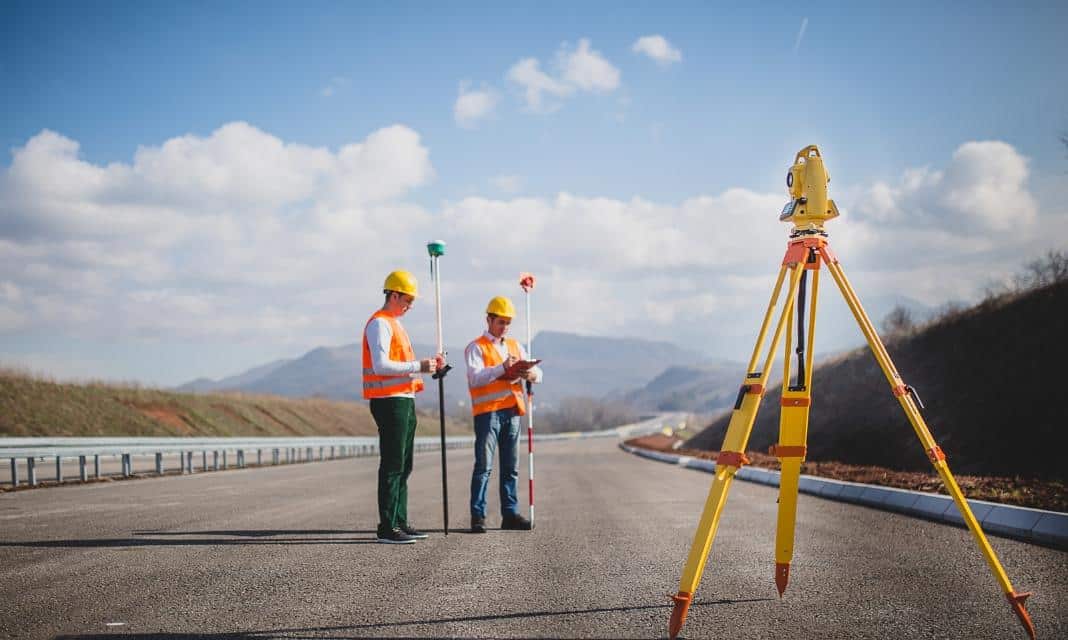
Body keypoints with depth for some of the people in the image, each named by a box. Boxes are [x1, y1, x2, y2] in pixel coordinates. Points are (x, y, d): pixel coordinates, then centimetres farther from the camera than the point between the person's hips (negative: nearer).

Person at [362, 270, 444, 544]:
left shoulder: (394, 324, 21)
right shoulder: (379, 324, -11)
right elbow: (380, 366, -22)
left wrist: (426, 364, 9)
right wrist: (419, 366, -20)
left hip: (404, 400, 10)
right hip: (389, 401, -10)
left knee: (403, 466, 12)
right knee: (392, 466, -10)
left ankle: (399, 522, 18)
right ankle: (387, 527, -8)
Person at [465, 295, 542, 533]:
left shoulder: (515, 346, 20)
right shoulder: (476, 347, 1)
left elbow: (537, 374, 13)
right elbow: (475, 378, -14)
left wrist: (531, 374, -11)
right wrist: (503, 368, -23)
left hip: (512, 411, 6)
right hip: (488, 412, -6)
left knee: (511, 467, 8)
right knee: (484, 466, -8)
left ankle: (510, 514, 12)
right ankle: (477, 516, -7)